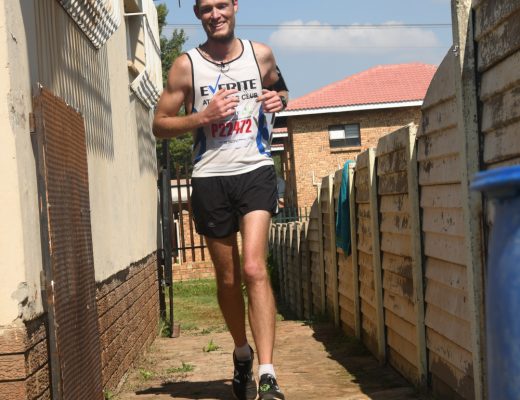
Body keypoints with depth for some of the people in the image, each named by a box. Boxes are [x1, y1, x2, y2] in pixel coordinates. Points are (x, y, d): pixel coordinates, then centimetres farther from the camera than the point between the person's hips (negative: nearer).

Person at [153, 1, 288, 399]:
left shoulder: (261, 54, 4)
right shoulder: (187, 65, -1)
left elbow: (280, 88, 24)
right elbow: (160, 124, 3)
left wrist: (279, 99, 0)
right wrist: (203, 117, -13)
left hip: (256, 172, -1)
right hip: (211, 178, 1)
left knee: (254, 268, -18)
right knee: (228, 279, 11)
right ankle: (242, 353, 36)